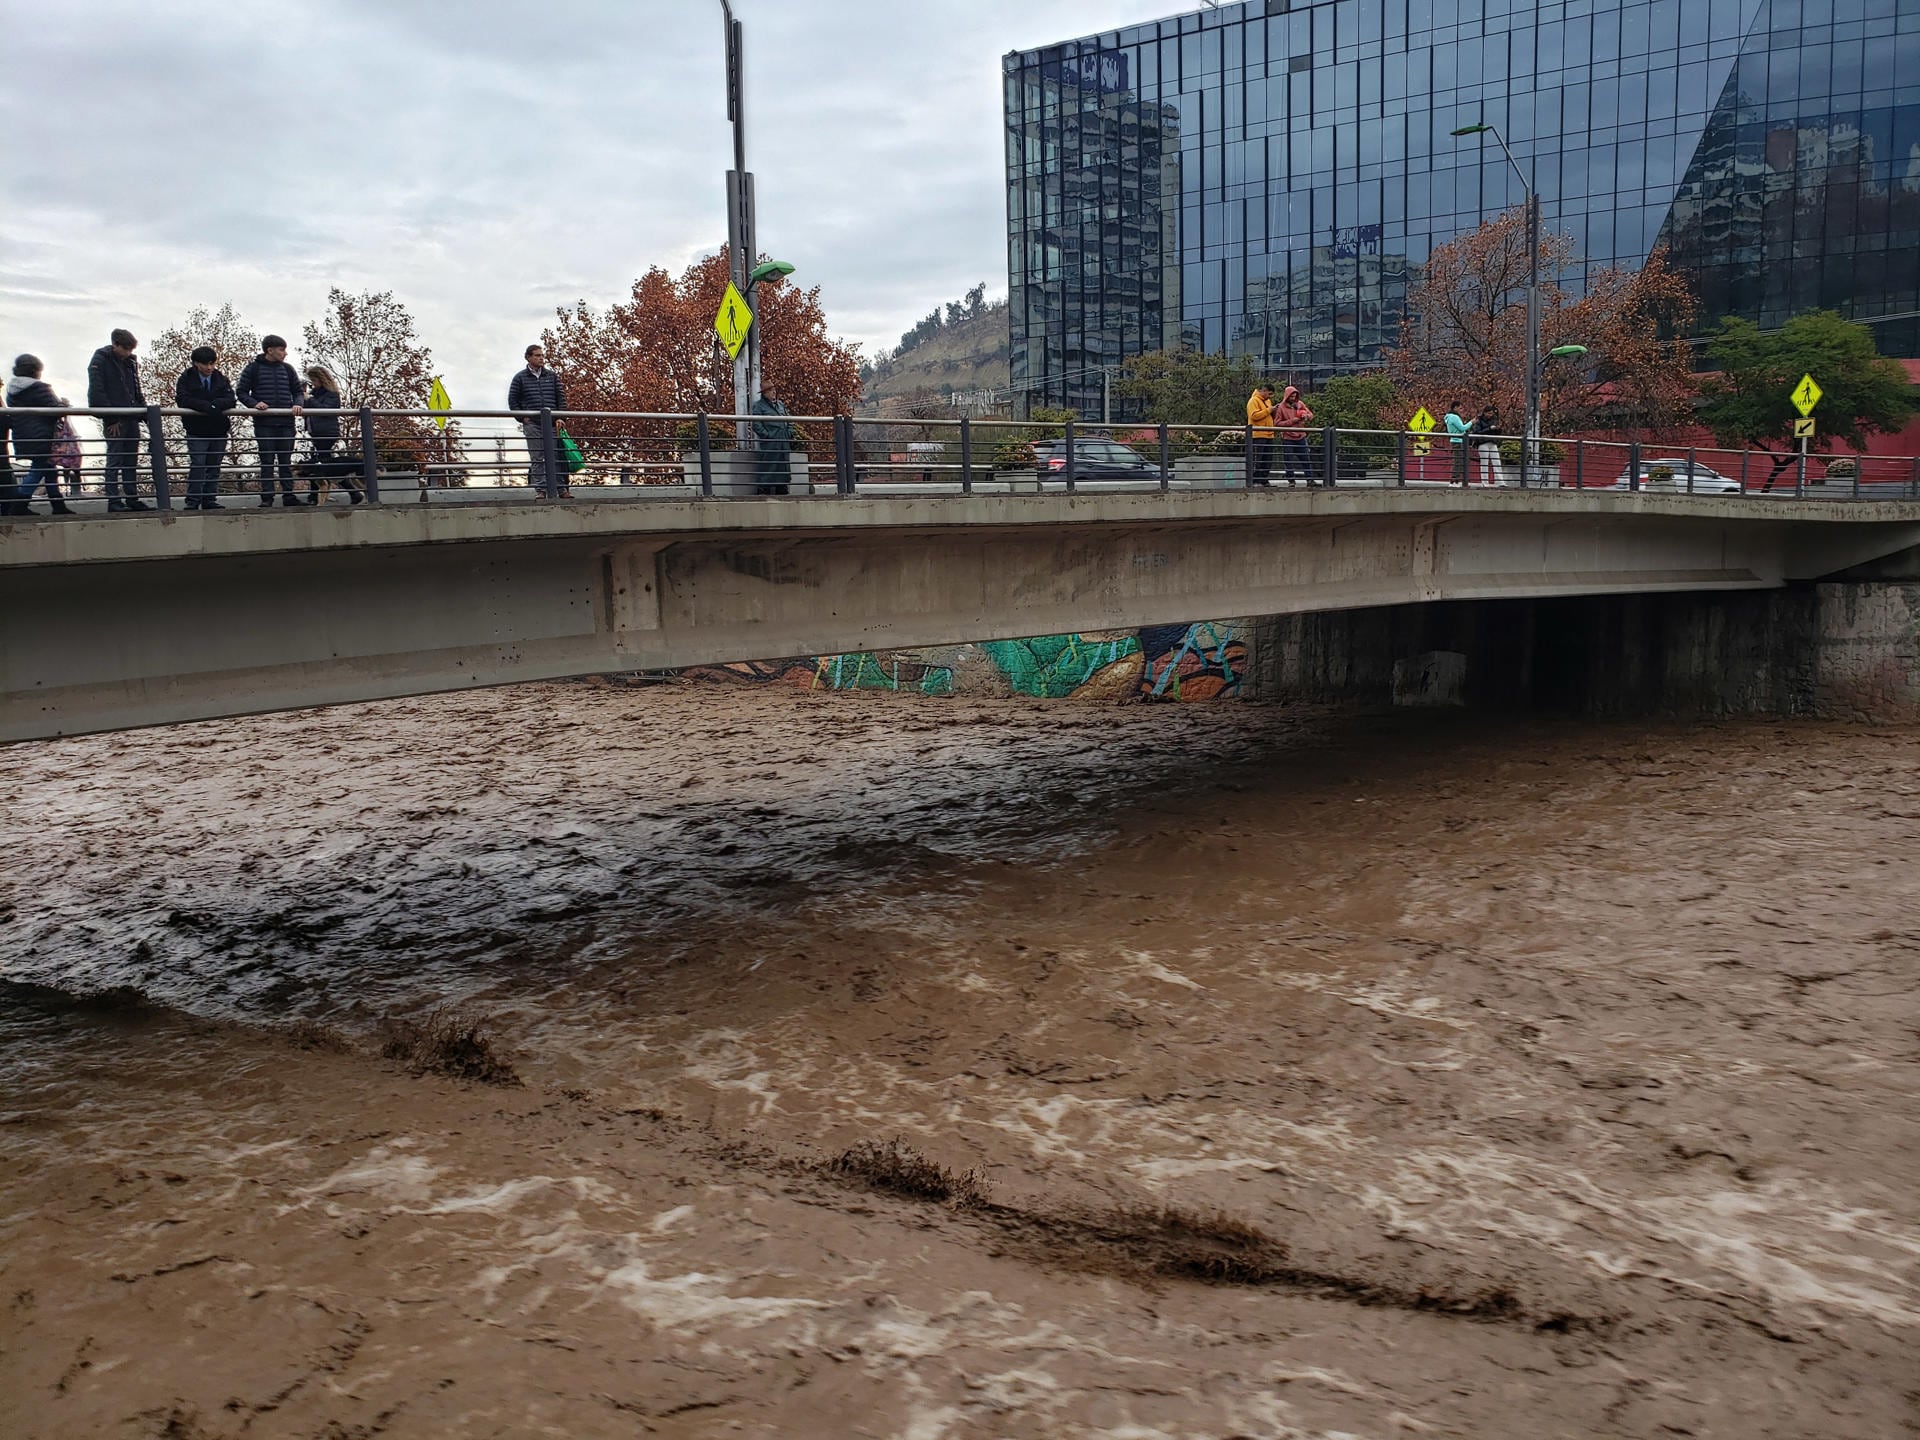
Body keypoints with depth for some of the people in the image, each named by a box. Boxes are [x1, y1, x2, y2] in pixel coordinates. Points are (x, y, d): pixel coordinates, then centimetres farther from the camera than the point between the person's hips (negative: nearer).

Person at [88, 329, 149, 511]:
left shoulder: (131, 362, 14)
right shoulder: (100, 361, -7)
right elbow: (97, 393, -13)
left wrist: (143, 408, 8)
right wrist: (111, 419, -16)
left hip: (132, 419, 7)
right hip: (114, 420, -7)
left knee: (131, 461, 11)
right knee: (114, 460, -5)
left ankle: (132, 498, 17)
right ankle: (113, 501, -3)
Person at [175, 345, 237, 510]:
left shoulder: (222, 380, 9)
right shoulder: (186, 379, 0)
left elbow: (231, 400, -4)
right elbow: (182, 400, -14)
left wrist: (215, 404, -25)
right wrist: (207, 406, -25)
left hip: (218, 431, 4)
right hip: (197, 432, -4)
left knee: (214, 467, 7)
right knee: (197, 466, -10)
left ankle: (210, 500, 13)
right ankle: (193, 502, -7)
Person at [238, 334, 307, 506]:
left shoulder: (287, 369, 10)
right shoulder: (253, 368, 1)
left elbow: (298, 390, 17)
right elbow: (242, 392, 3)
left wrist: (297, 403, -4)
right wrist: (254, 403, -15)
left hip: (286, 423, 3)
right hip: (264, 423, -3)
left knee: (286, 461, 6)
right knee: (267, 462, -1)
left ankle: (289, 495, 10)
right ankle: (267, 497, 1)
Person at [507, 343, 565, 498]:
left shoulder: (552, 376, 13)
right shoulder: (520, 378, 7)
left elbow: (561, 397, 13)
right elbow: (512, 400, 8)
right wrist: (522, 418, -2)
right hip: (532, 424, -2)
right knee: (537, 458, -4)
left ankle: (557, 489, 3)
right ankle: (540, 490, -4)